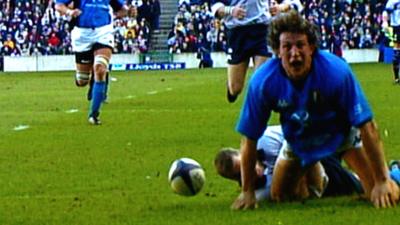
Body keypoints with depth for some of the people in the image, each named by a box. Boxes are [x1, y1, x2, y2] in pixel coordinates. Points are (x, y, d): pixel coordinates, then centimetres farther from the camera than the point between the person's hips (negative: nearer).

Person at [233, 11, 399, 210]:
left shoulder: (336, 71, -36)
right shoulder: (263, 81, -30)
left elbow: (367, 127, -31)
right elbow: (249, 139, -19)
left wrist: (382, 182, -31)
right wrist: (247, 192, -16)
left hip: (341, 132, -2)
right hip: (298, 140, 3)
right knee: (278, 197, 5)